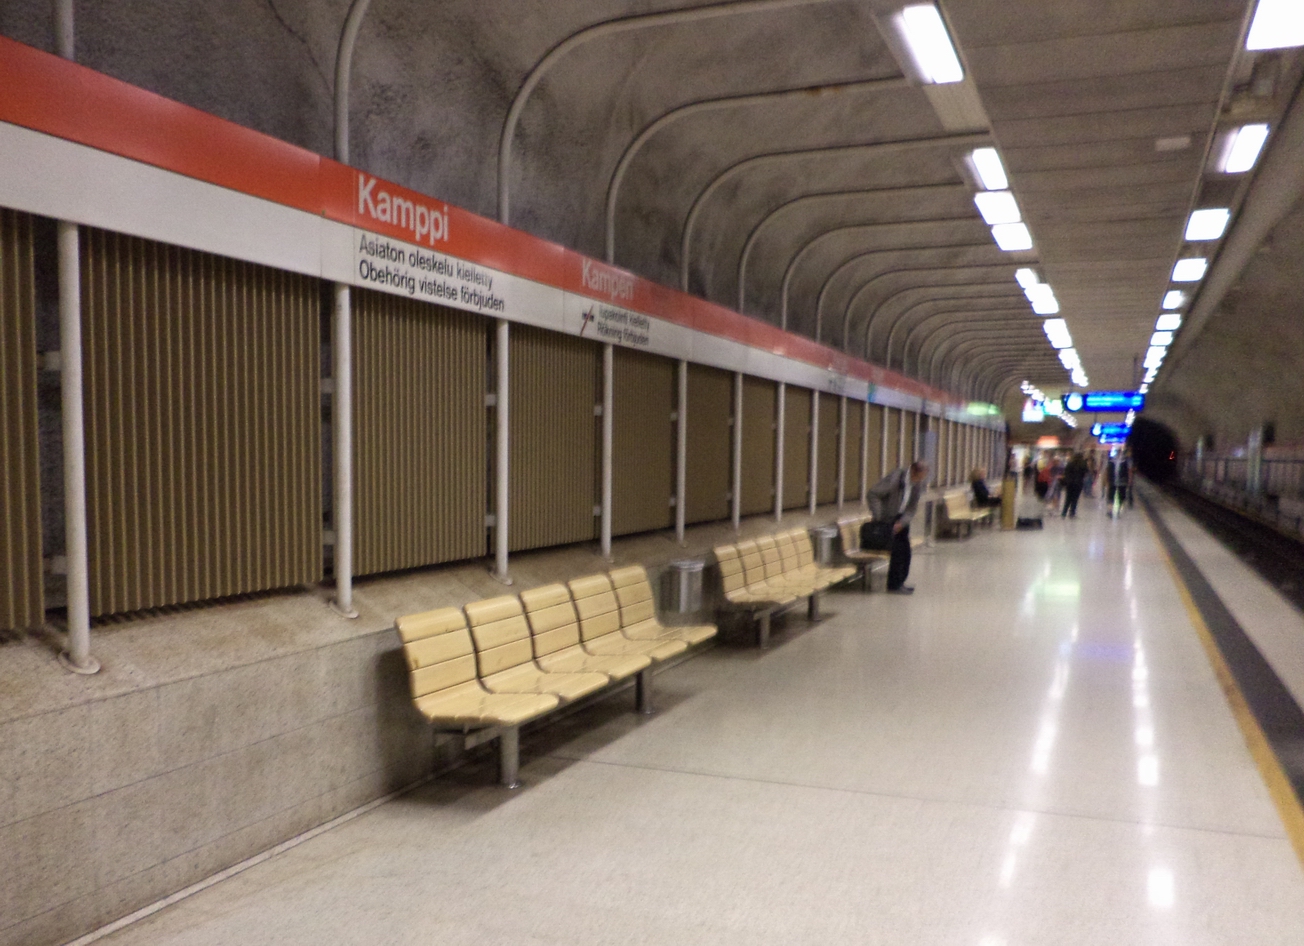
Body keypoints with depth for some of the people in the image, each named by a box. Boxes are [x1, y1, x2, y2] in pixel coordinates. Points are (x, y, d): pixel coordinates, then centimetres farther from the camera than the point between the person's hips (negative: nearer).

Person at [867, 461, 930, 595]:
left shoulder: (918, 483, -6)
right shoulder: (895, 478, -26)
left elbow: (912, 508, -2)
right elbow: (872, 494, -24)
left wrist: (902, 522, -18)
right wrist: (879, 518, -24)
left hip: (900, 518, 6)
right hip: (887, 519, -6)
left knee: (905, 551, 5)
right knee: (897, 550, -11)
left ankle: (899, 582, 20)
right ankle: (894, 585, 1)